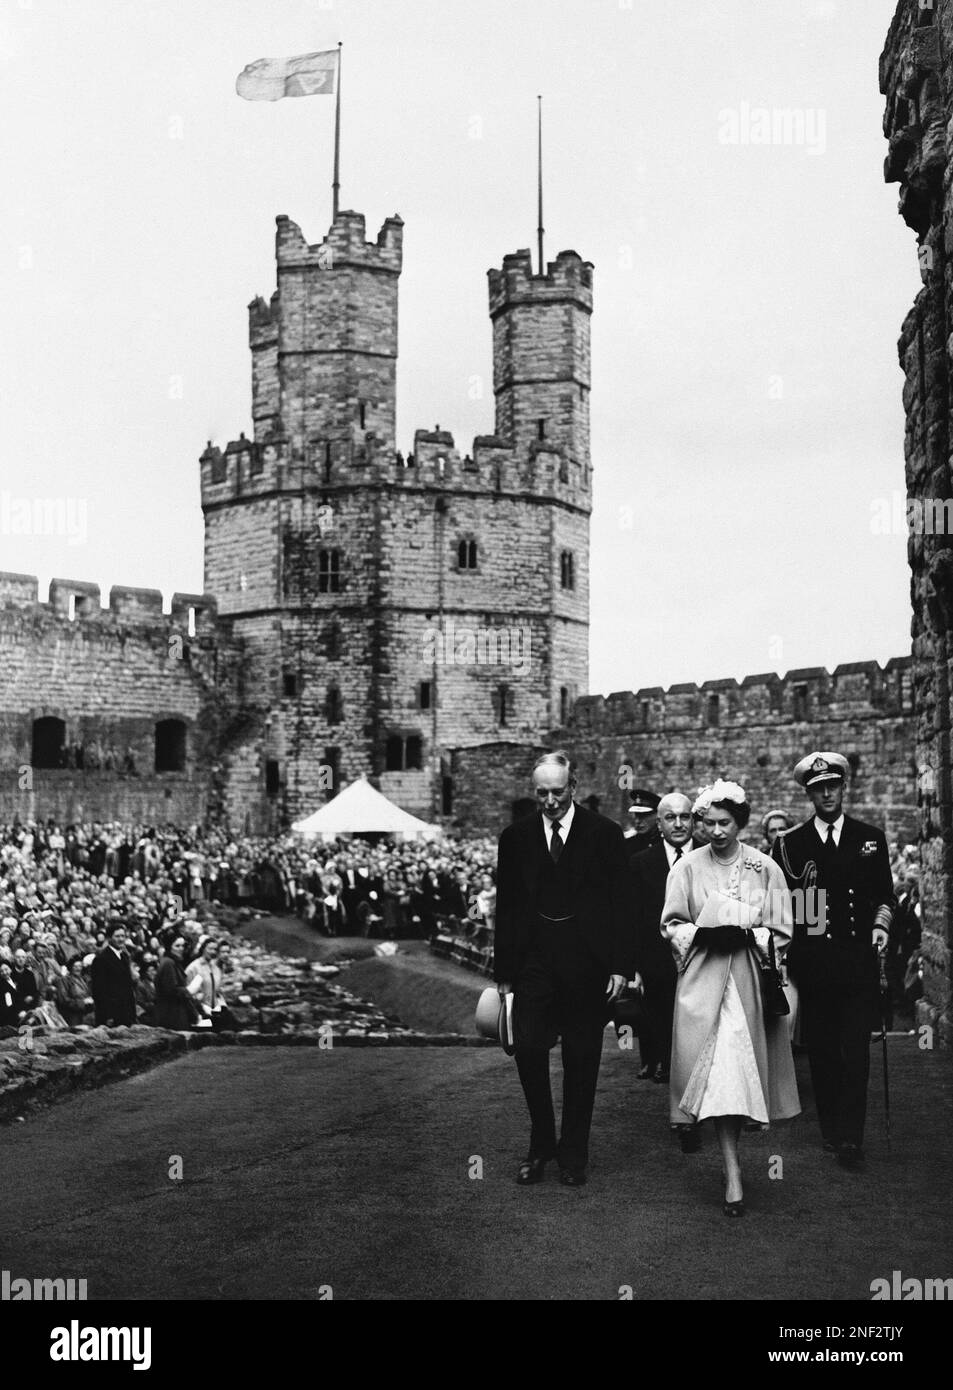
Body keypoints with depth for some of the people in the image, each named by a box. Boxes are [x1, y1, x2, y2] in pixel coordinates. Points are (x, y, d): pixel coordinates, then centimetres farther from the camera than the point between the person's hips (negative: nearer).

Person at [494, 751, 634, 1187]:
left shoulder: (604, 834, 0)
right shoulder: (515, 838, 6)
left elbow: (621, 902, 0)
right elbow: (505, 908, 8)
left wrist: (621, 965, -6)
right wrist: (504, 971, 4)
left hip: (587, 963, -1)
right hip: (534, 960, 1)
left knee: (582, 1058, 6)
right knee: (528, 1049, -5)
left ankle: (573, 1153, 19)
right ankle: (540, 1146, 13)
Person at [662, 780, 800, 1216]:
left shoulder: (765, 868, 3)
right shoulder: (688, 866, 2)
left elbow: (781, 931, 5)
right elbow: (672, 924, 6)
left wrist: (748, 935, -12)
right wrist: (701, 932, -12)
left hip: (749, 975, 1)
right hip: (703, 976, -1)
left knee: (740, 1064, -1)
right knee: (717, 1069, -10)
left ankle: (730, 1154, 19)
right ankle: (733, 1174, -9)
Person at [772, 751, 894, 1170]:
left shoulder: (871, 838, 10)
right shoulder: (789, 844, 5)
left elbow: (885, 895, 14)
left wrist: (880, 923, -4)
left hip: (857, 959, 0)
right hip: (811, 961, 0)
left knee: (856, 1049, -6)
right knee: (820, 1049, 5)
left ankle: (850, 1138, -5)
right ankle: (831, 1130, 18)